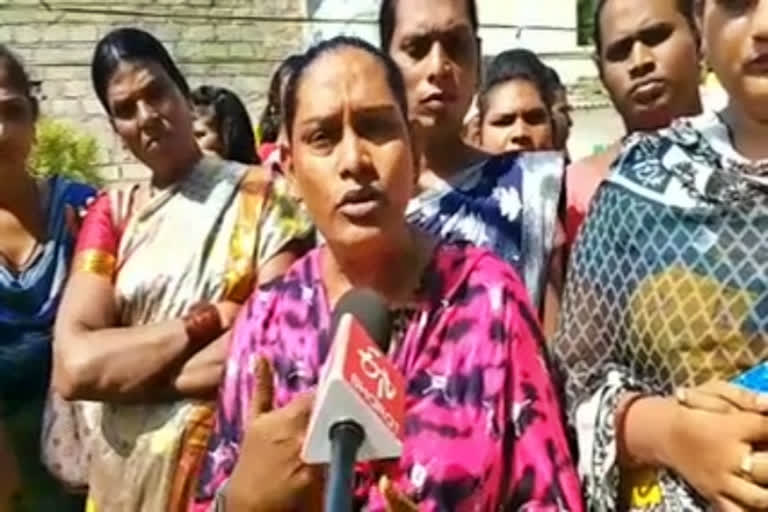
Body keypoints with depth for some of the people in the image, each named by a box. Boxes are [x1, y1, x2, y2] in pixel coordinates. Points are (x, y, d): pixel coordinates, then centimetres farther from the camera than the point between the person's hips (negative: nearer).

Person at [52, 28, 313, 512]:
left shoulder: (262, 195, -7)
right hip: (128, 470, 3)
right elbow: (72, 366, -8)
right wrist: (209, 320, -15)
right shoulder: (112, 215, 3)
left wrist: (122, 370, -12)